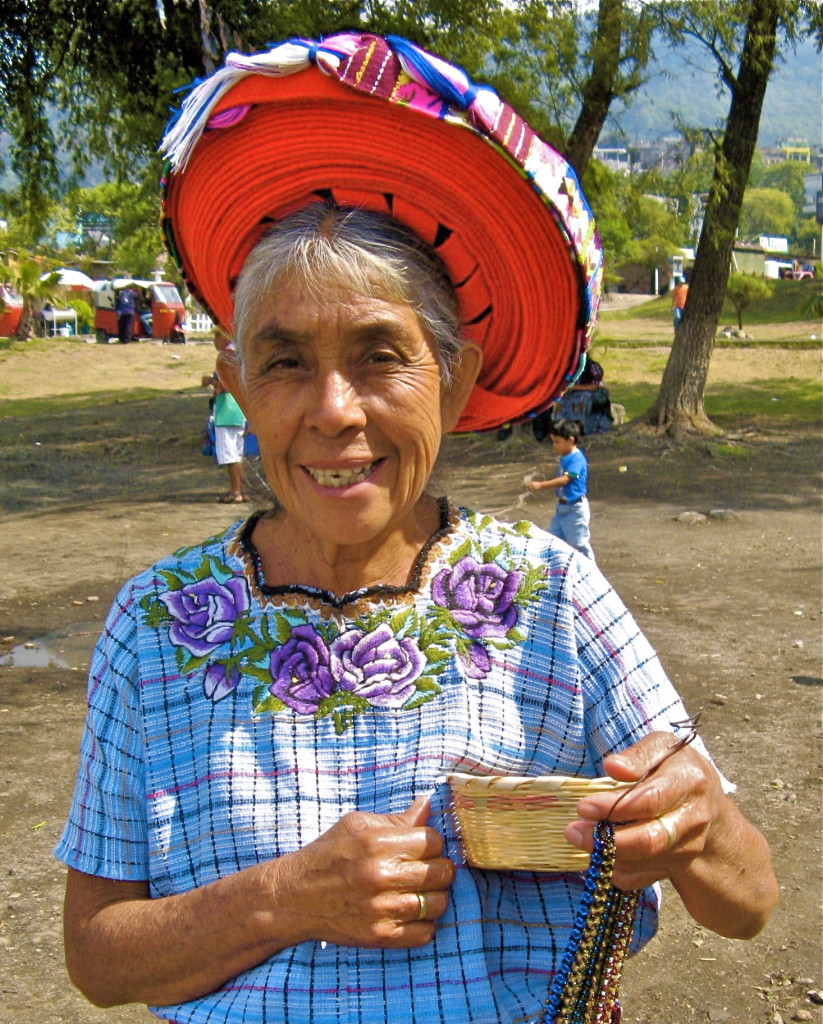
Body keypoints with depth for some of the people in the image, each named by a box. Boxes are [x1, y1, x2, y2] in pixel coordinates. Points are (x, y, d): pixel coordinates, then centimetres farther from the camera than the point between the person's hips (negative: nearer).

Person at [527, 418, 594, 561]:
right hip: (562, 507, 10)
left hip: (575, 509, -10)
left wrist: (541, 485, -33)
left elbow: (564, 480, -29)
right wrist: (540, 485, 10)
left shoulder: (576, 459, -20)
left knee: (579, 543, 0)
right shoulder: (564, 458, 9)